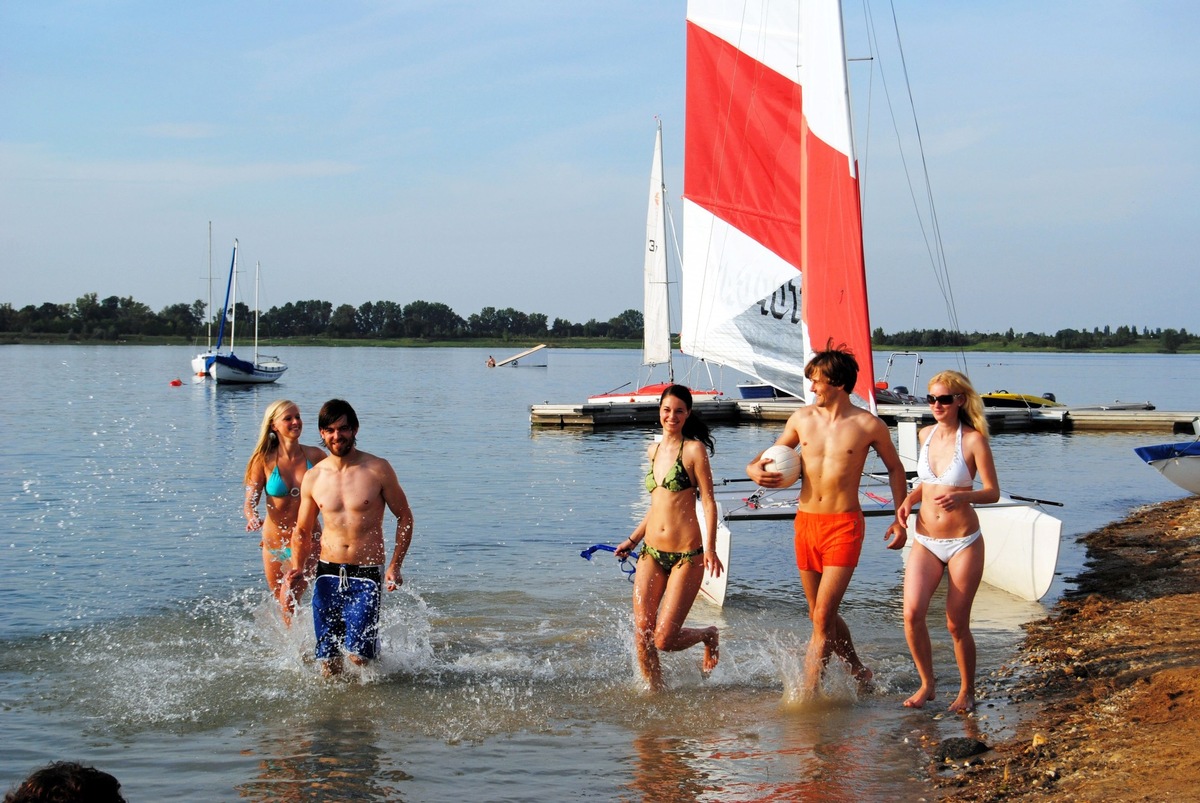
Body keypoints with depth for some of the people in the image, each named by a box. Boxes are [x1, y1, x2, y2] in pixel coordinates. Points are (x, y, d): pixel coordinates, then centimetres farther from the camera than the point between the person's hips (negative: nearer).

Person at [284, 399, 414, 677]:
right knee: (328, 661, 1)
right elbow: (302, 532, 14)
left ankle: (377, 653, 21)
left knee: (357, 656, -14)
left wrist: (395, 566, -7)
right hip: (327, 574, 3)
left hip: (367, 574, -3)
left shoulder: (378, 470, -5)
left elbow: (404, 517, 3)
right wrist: (297, 570, -4)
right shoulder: (313, 478, 4)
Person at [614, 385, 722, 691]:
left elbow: (708, 502, -8)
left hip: (686, 555, -6)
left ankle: (708, 637, 24)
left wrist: (710, 548, -18)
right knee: (642, 632, -2)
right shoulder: (653, 451, 13)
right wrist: (633, 540, 23)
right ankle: (656, 691, 15)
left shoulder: (693, 450, -6)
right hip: (651, 553, 6)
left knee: (664, 638, -6)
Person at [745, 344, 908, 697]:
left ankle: (808, 695, -10)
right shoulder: (802, 419, 5)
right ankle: (859, 671, 34)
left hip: (844, 525, -5)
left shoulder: (869, 426, -5)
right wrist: (755, 469, -5)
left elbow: (895, 468, 10)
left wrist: (900, 519, 6)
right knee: (821, 616, 13)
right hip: (806, 522, 5)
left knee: (823, 617, -13)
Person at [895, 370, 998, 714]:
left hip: (963, 543, -4)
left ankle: (967, 691, 22)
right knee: (912, 612, -13)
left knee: (957, 624, 1)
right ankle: (927, 682, 7)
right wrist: (910, 498, 3)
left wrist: (960, 496, -28)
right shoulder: (926, 435, 6)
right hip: (925, 541, 4)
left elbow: (992, 491, -10)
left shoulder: (973, 440, -10)